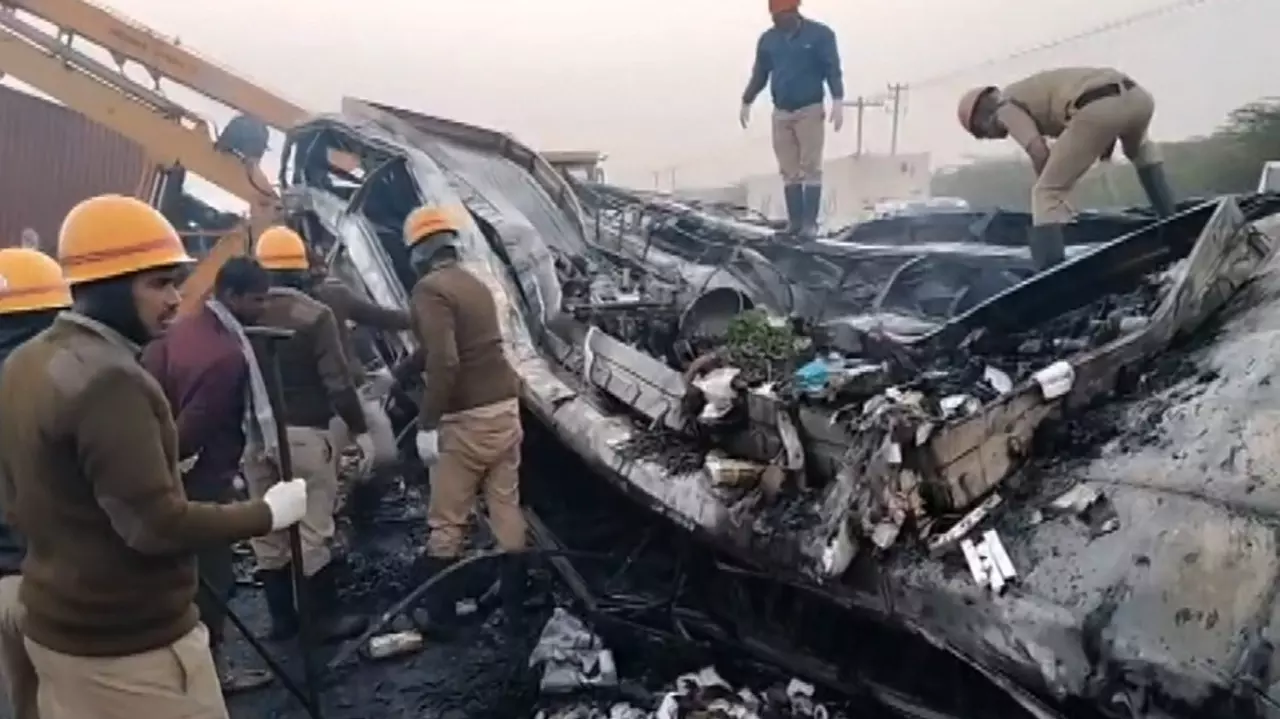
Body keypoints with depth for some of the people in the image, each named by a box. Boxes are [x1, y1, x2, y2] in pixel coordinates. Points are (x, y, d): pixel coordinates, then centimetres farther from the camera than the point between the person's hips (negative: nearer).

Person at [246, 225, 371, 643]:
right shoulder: (315, 315, -10)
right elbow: (337, 380, -13)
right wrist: (359, 428, -6)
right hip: (303, 433, -5)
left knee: (267, 532, 12)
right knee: (312, 531, 0)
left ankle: (282, 617, 21)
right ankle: (327, 619, 7)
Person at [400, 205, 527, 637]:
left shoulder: (430, 289, -13)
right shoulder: (475, 285, 14)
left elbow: (443, 362, -25)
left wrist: (427, 423, -19)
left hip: (466, 419, -8)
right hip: (504, 408, 8)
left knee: (446, 522, 5)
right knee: (507, 509, 14)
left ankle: (439, 617, 15)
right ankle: (515, 607, 24)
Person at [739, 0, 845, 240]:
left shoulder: (820, 34, -4)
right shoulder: (768, 39, 8)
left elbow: (833, 69, -7)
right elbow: (759, 74, 18)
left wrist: (838, 102, -17)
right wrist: (746, 103, 22)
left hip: (810, 110, -4)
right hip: (781, 113, 4)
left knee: (811, 168, -5)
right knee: (789, 171, 2)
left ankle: (810, 222, -4)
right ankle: (794, 220, 5)